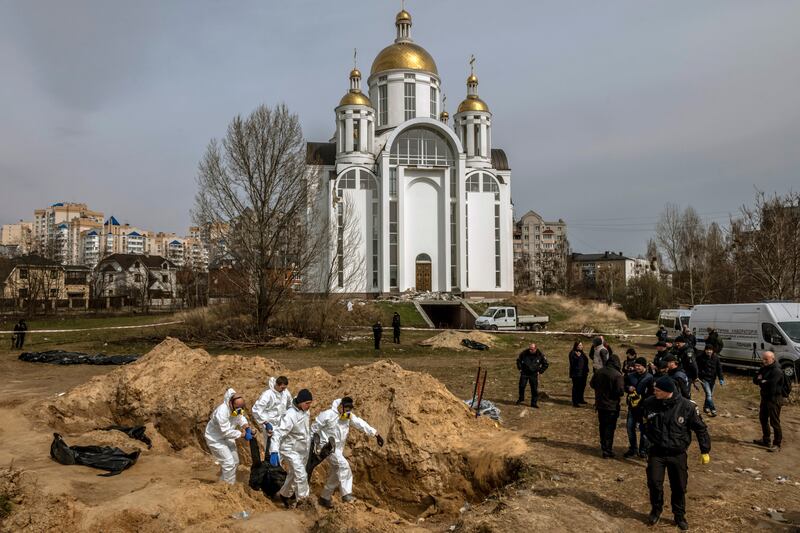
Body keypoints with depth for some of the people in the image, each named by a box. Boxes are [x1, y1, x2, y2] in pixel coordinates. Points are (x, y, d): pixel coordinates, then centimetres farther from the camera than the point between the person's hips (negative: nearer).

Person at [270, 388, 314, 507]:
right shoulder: (290, 415, -28)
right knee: (301, 475, -11)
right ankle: (302, 498, 7)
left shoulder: (305, 412, -4)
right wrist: (274, 452, -39)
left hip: (302, 450, 8)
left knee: (293, 474, 20)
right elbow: (278, 433, -31)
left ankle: (285, 494, 40)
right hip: (291, 450, -8)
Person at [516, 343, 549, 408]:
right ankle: (521, 399, 21)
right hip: (524, 373, 0)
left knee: (534, 389, 0)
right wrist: (520, 368, 3)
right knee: (521, 386, -2)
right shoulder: (524, 352, -10)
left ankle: (534, 403, 11)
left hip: (534, 374, 0)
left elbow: (546, 364, 6)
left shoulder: (540, 355, -9)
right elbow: (518, 359, 9)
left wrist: (540, 371, 0)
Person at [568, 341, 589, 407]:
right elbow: (572, 363, -19)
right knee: (576, 387, -5)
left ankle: (580, 399, 30)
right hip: (576, 374, -8)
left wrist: (587, 371, 16)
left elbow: (585, 362, 21)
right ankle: (575, 402, -1)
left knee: (582, 387, 15)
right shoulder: (572, 353, -10)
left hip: (583, 373, 8)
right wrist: (577, 357, -28)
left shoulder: (582, 353, 15)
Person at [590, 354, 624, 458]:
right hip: (612, 406, -5)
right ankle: (607, 451, 8)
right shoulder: (617, 375, -21)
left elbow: (592, 384, 8)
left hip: (600, 404, 5)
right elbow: (620, 391, -22)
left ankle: (603, 446, 34)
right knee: (610, 428, 5)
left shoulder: (599, 372, -3)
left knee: (602, 426, 20)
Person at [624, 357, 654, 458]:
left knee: (643, 429, 4)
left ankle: (643, 450, 20)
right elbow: (623, 386, 16)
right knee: (630, 427, 8)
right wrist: (628, 388, -5)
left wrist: (645, 402, -20)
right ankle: (633, 449, 24)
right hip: (632, 406, 4)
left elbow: (652, 393, -11)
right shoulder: (630, 376, 5)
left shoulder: (650, 378, -9)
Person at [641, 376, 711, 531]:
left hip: (678, 454, -1)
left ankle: (680, 515, 32)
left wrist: (705, 451, -2)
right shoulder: (649, 403, -13)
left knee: (679, 487, 11)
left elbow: (700, 428, -5)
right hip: (656, 452, 1)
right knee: (654, 483, 0)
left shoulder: (687, 406, -18)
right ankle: (656, 511, 26)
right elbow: (644, 423, 11)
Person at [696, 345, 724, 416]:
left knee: (710, 395, 15)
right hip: (704, 379, -4)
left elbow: (719, 368, 3)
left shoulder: (716, 357, -3)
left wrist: (721, 379, -1)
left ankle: (706, 407, 33)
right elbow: (697, 368, -6)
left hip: (712, 379, 4)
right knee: (708, 394, -13)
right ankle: (713, 410, -11)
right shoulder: (700, 357, -12)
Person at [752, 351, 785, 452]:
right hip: (765, 397, 10)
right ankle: (766, 440, 33)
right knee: (763, 419, 19)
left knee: (774, 422, -6)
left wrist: (761, 381, -11)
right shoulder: (764, 368, 10)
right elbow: (755, 380, 10)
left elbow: (771, 384, -30)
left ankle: (777, 444, 2)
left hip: (774, 398, -10)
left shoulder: (777, 371, -20)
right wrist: (759, 379, -13)